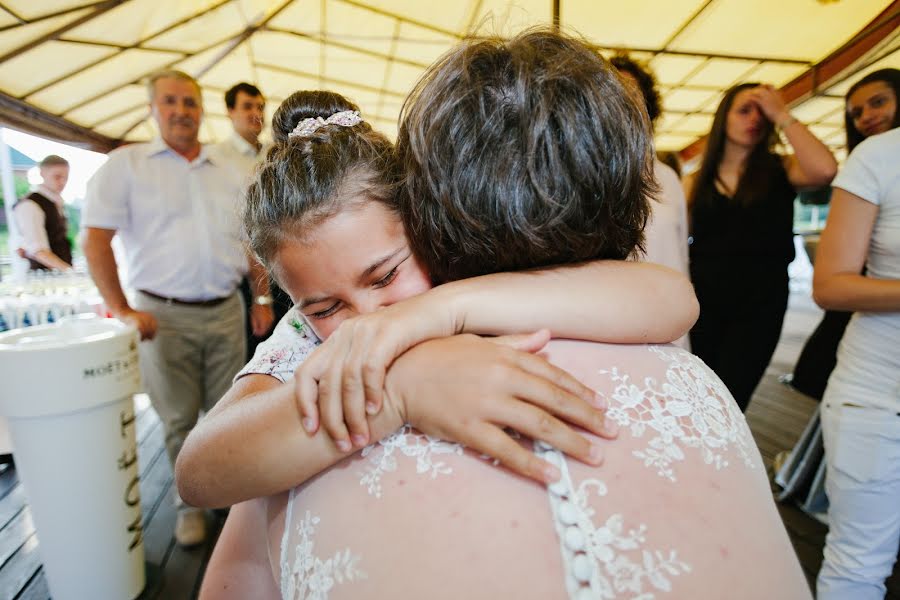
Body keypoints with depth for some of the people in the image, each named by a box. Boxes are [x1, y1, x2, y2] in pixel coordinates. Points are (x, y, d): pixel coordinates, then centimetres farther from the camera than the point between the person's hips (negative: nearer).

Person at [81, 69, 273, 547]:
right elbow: (95, 241, -3)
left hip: (226, 311, 3)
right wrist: (122, 310, -9)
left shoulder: (228, 175, 12)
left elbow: (252, 242, 14)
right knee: (179, 419, 8)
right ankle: (190, 503, 27)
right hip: (164, 316, -2)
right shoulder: (126, 164, 2)